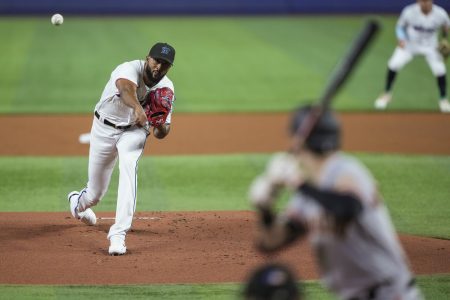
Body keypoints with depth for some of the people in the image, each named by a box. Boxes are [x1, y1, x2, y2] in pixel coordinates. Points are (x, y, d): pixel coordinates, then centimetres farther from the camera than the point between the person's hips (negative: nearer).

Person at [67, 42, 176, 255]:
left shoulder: (166, 88, -13)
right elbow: (125, 87, -54)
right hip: (105, 128, -2)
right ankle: (78, 202, 48)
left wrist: (160, 125, -31)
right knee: (95, 193, 7)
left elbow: (161, 134, -8)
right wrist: (137, 107, -73)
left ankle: (118, 234, -33)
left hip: (134, 131, 2)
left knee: (128, 168, -30)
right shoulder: (130, 69, -28)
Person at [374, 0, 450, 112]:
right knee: (394, 64, -16)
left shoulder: (441, 14, -22)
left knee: (440, 70, -13)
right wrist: (401, 39, -24)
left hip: (430, 47, 1)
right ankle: (386, 94, 8)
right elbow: (400, 26, -8)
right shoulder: (409, 12, -26)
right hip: (409, 43, -1)